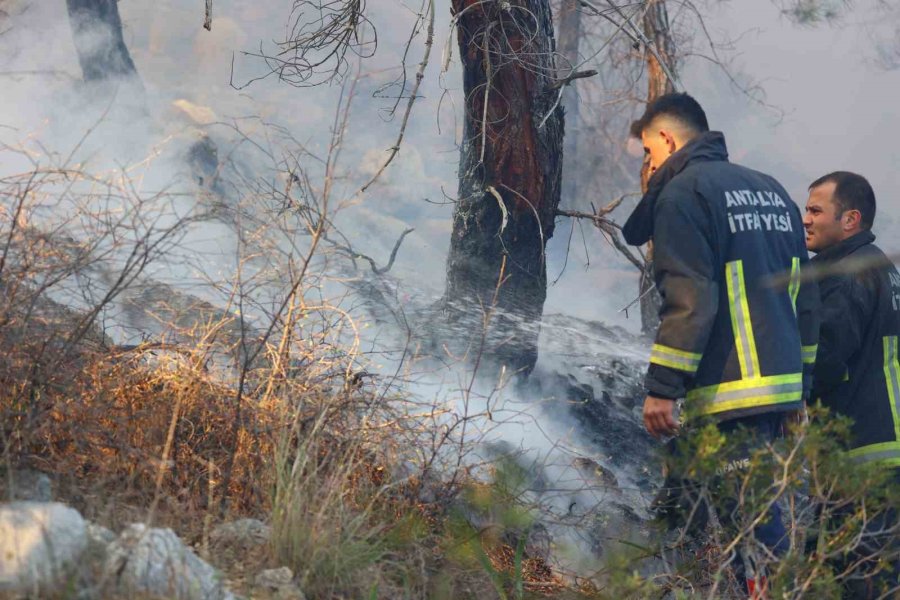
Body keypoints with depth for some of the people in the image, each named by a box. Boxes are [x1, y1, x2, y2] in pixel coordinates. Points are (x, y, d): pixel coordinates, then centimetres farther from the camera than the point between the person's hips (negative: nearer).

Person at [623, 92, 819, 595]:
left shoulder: (683, 191, -6)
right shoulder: (771, 191, 18)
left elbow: (689, 301, -16)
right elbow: (805, 298, 19)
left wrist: (662, 386, -14)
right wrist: (800, 385, 23)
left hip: (728, 397, -9)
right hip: (783, 388, 9)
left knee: (753, 522, -9)